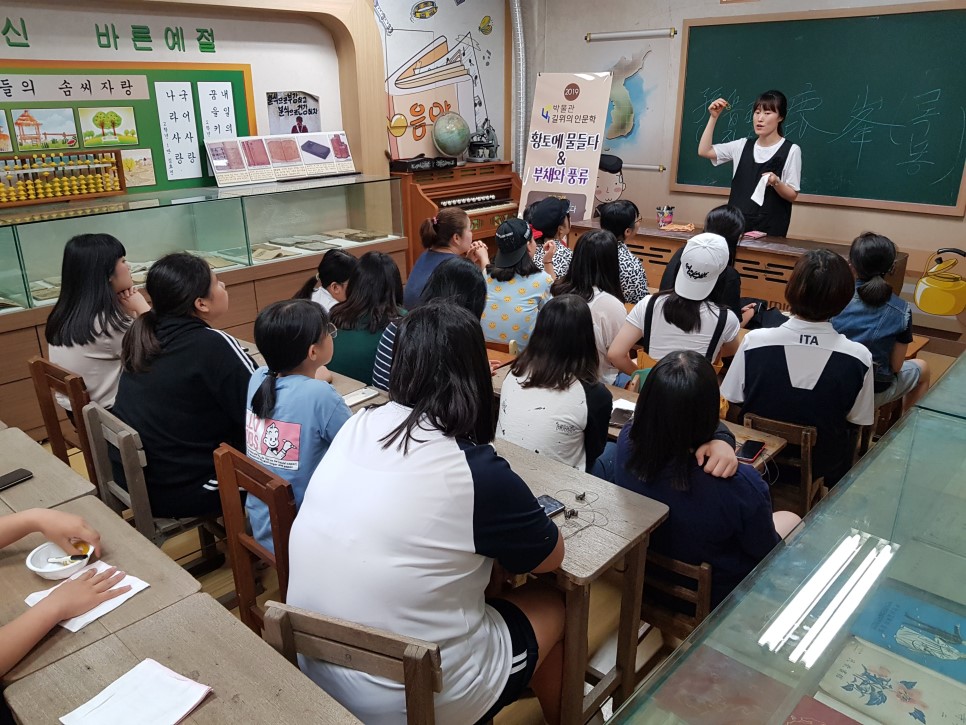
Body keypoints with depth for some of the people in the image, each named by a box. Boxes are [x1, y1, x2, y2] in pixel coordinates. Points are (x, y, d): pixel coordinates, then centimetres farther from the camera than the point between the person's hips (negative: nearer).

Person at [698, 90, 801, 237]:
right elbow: (704, 151, 2)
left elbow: (792, 195, -4)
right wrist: (713, 117, -3)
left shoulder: (791, 150, -4)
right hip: (736, 224, 3)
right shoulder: (743, 146, 8)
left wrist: (776, 182, -24)